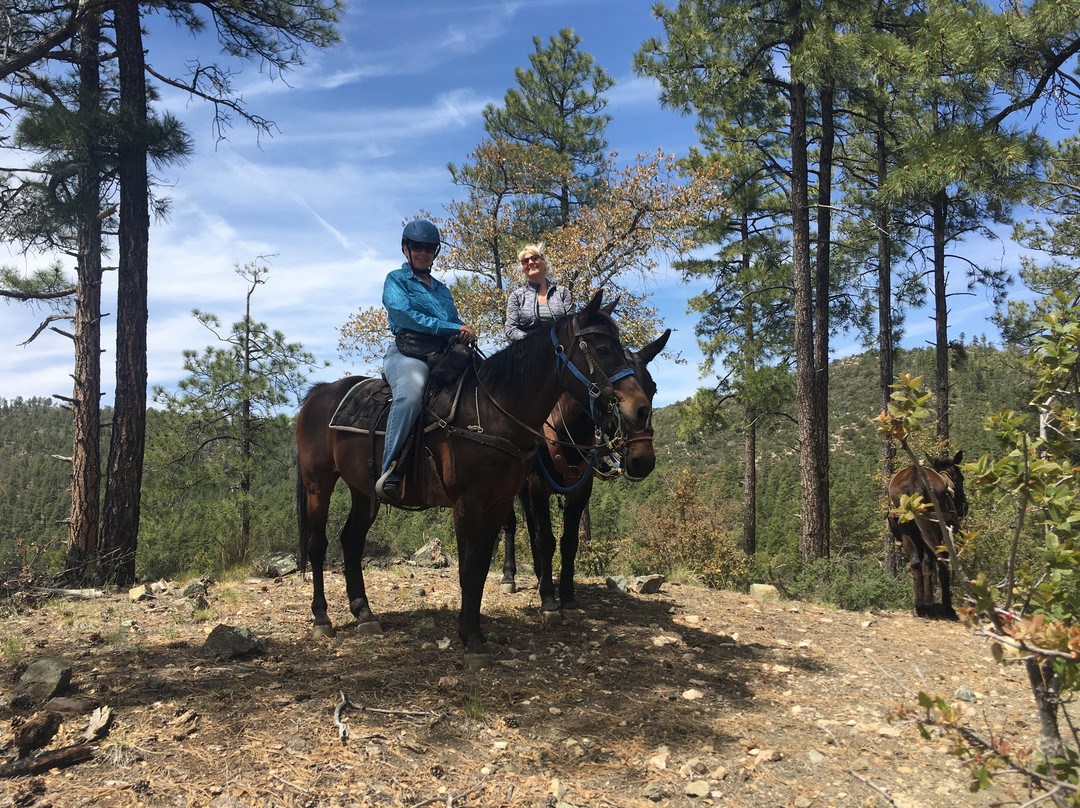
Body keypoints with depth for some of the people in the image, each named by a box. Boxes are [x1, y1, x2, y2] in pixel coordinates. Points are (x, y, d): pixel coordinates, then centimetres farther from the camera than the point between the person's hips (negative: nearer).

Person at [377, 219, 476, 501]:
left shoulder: (442, 290, 29)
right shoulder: (396, 280, 11)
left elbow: (456, 331, 28)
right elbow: (405, 314, -8)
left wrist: (467, 335, 2)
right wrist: (455, 328, -13)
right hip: (407, 354, -6)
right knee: (410, 394, -37)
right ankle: (389, 471, -39)